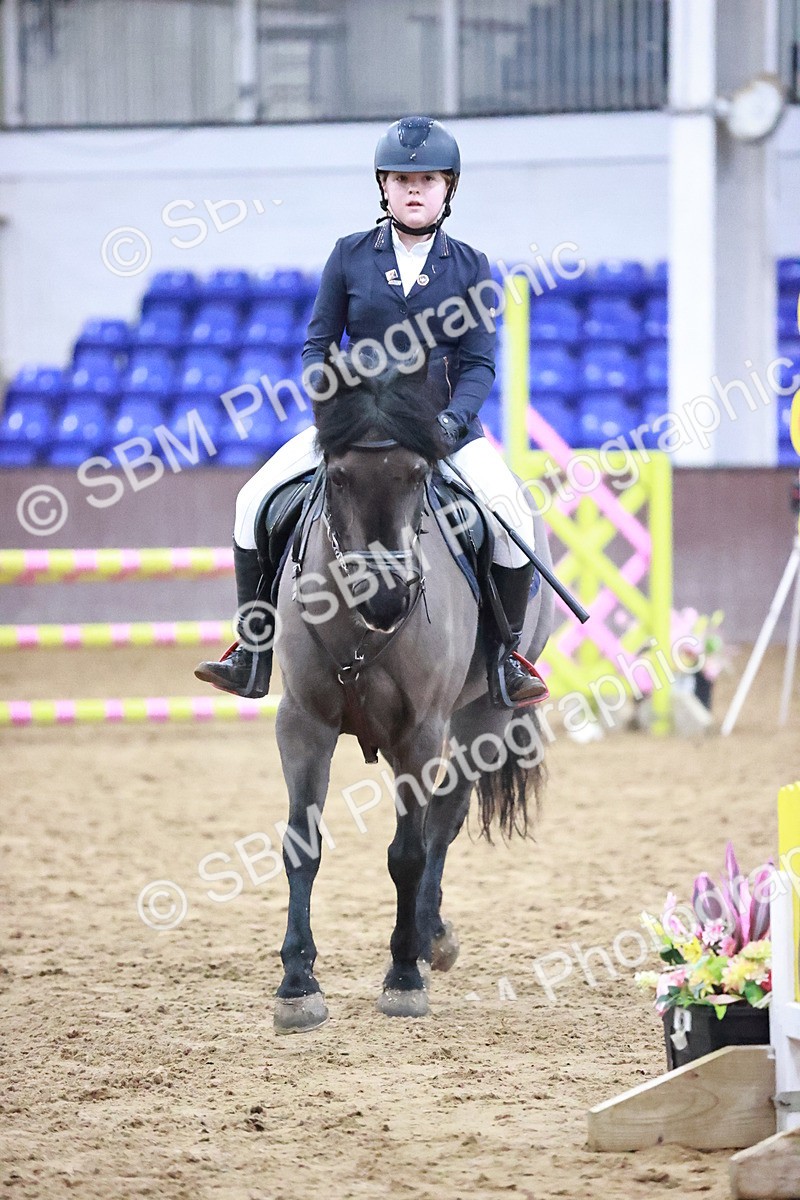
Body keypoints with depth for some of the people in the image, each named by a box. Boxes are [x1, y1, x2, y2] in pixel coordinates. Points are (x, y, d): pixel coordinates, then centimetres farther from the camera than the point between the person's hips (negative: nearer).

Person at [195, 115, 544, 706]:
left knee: (511, 514, -24)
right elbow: (318, 345, 6)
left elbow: (479, 362, -1)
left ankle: (507, 654, -5)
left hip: (444, 425, -1)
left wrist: (453, 419, -19)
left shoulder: (470, 267, 2)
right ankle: (253, 655, -6)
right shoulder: (350, 256, 4)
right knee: (256, 500, -15)